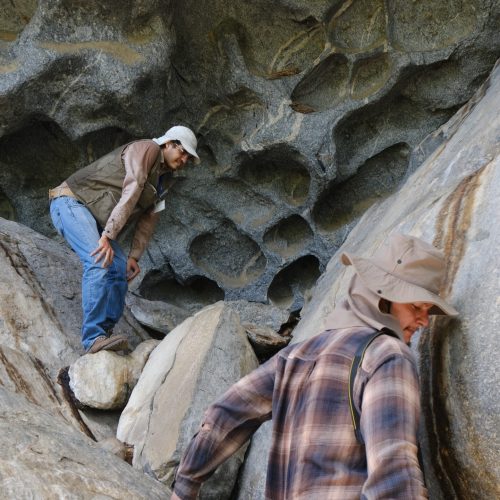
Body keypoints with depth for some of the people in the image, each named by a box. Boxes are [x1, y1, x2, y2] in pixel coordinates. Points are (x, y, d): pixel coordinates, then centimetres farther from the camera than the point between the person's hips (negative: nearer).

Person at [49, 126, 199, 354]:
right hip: (71, 201, -10)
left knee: (120, 269, -2)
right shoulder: (146, 149, -13)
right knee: (99, 262, -26)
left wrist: (134, 256, -3)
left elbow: (148, 220, 10)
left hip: (93, 218, 10)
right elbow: (130, 194, -22)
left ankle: (105, 334, 1)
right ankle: (93, 338, -29)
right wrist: (107, 237, -30)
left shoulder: (164, 180, 16)